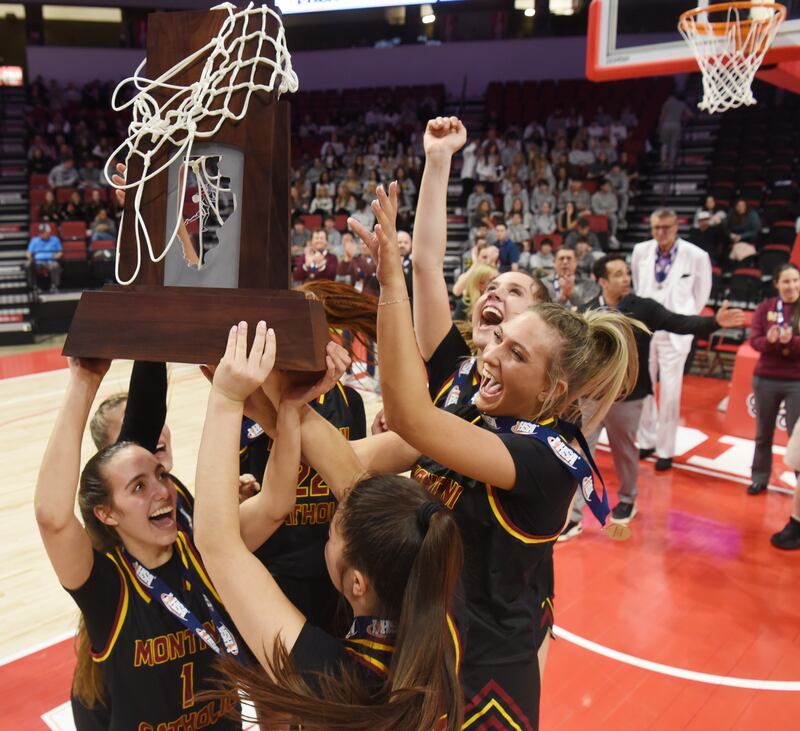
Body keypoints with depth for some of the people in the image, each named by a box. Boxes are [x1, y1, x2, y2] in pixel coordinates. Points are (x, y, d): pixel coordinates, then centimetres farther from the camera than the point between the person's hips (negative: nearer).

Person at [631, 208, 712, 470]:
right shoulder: (641, 251, -2)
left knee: (669, 393, 0)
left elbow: (702, 293, 4)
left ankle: (665, 450, 13)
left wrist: (683, 318, 9)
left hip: (674, 333, -3)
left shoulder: (697, 256, -11)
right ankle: (647, 441, 26)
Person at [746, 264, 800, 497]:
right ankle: (759, 478, 26)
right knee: (763, 434, 13)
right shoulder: (765, 308, 1)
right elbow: (754, 341, -4)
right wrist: (769, 340, -24)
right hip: (765, 379, 2)